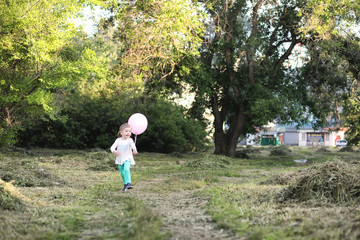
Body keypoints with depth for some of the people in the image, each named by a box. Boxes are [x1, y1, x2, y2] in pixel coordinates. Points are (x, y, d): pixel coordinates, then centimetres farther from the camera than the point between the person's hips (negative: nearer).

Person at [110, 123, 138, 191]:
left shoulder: (130, 140, -10)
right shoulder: (118, 140, -1)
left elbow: (133, 145, -30)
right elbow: (112, 147, -7)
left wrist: (134, 150, -52)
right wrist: (114, 151, -31)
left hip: (127, 158, -4)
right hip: (120, 159, 4)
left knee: (126, 169, -28)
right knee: (122, 173, 10)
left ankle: (128, 183, -28)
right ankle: (125, 184, 26)